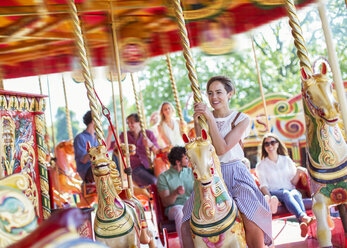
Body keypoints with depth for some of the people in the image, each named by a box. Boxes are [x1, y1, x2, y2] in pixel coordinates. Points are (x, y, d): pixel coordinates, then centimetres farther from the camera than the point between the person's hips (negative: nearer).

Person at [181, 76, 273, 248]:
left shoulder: (242, 119, -2)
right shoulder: (204, 117, 7)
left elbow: (222, 149, -13)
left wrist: (210, 119, -18)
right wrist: (197, 122, -15)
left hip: (235, 173, -2)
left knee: (253, 222, -25)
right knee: (186, 226, -11)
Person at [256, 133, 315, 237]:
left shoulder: (286, 160, 19)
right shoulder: (261, 165, 13)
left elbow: (293, 182, 14)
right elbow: (264, 186, 2)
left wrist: (298, 172, -7)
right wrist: (270, 198, -18)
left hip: (291, 190, 2)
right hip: (274, 192, -2)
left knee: (296, 193, -34)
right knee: (286, 194, -36)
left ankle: (303, 224, -60)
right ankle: (303, 217, -62)